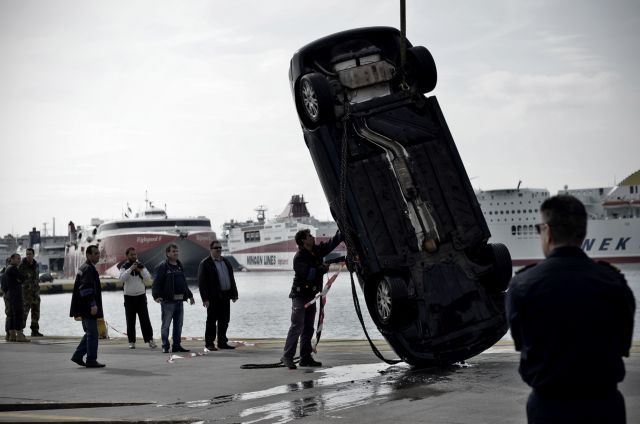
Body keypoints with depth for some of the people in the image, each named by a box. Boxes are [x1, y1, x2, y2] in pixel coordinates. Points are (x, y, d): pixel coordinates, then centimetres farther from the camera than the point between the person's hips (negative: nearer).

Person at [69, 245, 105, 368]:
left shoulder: (83, 268, 18)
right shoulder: (89, 269, -14)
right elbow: (87, 288, -24)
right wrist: (93, 304, -24)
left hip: (85, 309, 10)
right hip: (89, 308, -10)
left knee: (90, 333, 17)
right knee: (92, 334, -5)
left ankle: (77, 356, 18)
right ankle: (91, 360, -1)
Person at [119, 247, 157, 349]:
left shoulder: (141, 266, 7)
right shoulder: (124, 267, 2)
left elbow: (148, 277, -3)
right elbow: (122, 278, -15)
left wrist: (141, 271, -19)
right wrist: (130, 269, -25)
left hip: (141, 296, 1)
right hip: (129, 296, -1)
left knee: (145, 319, -5)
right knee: (130, 321, 2)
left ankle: (150, 339, -3)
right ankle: (131, 341, 8)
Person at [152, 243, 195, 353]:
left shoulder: (180, 266, 18)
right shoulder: (162, 267, -6)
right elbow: (156, 283, -12)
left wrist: (189, 295, 30)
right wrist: (157, 296, -25)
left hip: (179, 300, 7)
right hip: (168, 301, -7)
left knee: (178, 325, 9)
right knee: (166, 324, -3)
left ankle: (176, 345, 15)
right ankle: (165, 346, 1)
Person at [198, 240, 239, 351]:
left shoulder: (226, 262, 17)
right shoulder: (205, 264, -4)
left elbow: (231, 279, 21)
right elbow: (201, 282, -9)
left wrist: (234, 294, 14)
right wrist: (205, 298, -16)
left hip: (225, 296, 6)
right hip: (213, 298, -6)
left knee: (224, 321, 9)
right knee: (211, 320, -1)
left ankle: (222, 342, 17)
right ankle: (209, 343, 7)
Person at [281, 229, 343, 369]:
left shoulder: (317, 250, 8)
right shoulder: (299, 257, -16)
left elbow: (332, 243, 17)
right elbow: (309, 274, -25)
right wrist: (323, 268, -15)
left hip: (311, 296, 8)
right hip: (300, 296, -8)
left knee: (308, 328, 9)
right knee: (297, 326, -13)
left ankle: (305, 357, 12)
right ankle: (287, 356, -11)